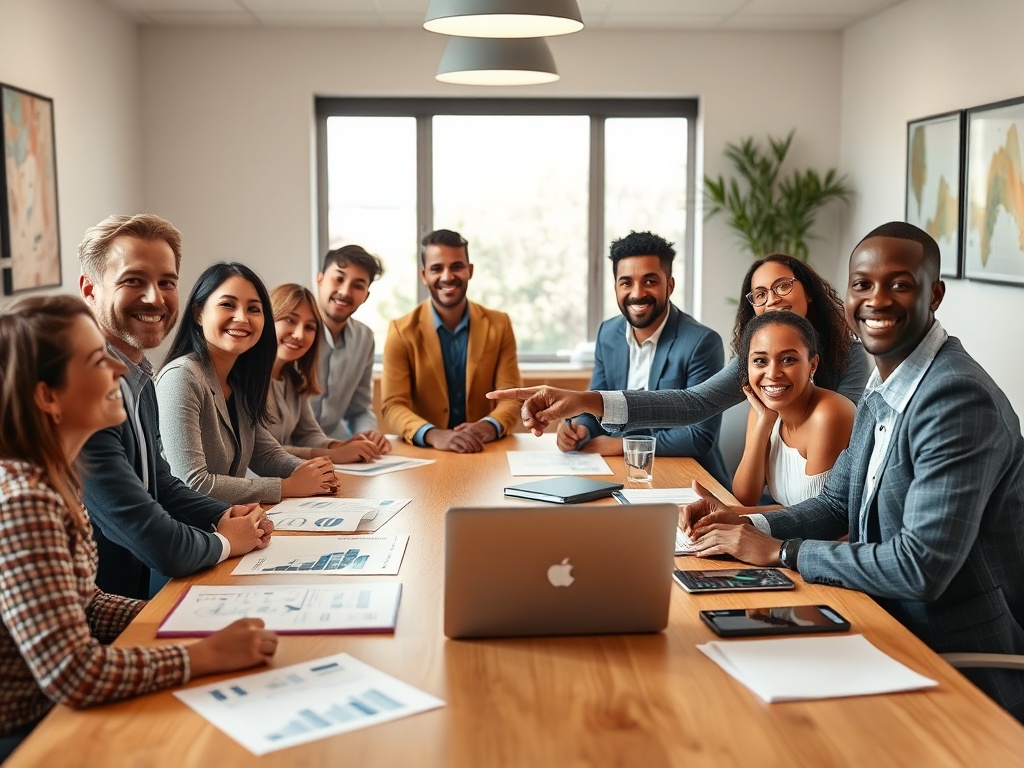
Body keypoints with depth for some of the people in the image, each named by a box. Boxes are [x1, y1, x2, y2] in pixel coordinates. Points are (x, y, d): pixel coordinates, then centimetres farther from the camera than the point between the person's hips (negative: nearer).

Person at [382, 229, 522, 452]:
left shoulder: (499, 325, 5)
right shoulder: (402, 331, 0)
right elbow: (394, 406, -8)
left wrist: (490, 426, -22)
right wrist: (433, 435, -28)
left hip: (487, 451, 2)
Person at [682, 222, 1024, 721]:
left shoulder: (959, 398, -24)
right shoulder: (881, 391, 6)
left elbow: (921, 567, -28)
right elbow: (837, 505, 14)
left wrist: (779, 550, -19)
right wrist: (745, 526, -4)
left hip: (965, 667, -8)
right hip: (894, 632, 8)